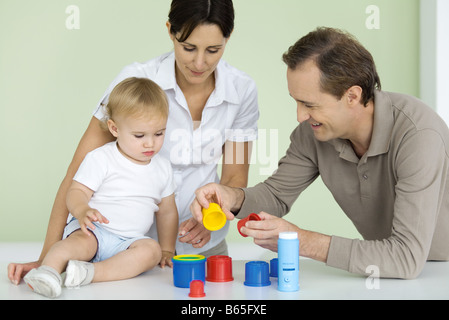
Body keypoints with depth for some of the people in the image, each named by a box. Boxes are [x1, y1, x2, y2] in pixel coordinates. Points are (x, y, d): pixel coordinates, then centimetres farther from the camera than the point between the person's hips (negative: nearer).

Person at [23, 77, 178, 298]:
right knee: (82, 240, -37)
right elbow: (76, 192, -8)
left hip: (128, 242, 4)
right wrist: (82, 212, -31)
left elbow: (167, 211, 21)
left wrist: (167, 250, 17)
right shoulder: (100, 159, -3)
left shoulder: (163, 168, 12)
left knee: (151, 250, -29)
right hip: (92, 229, -4)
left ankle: (93, 272, -41)